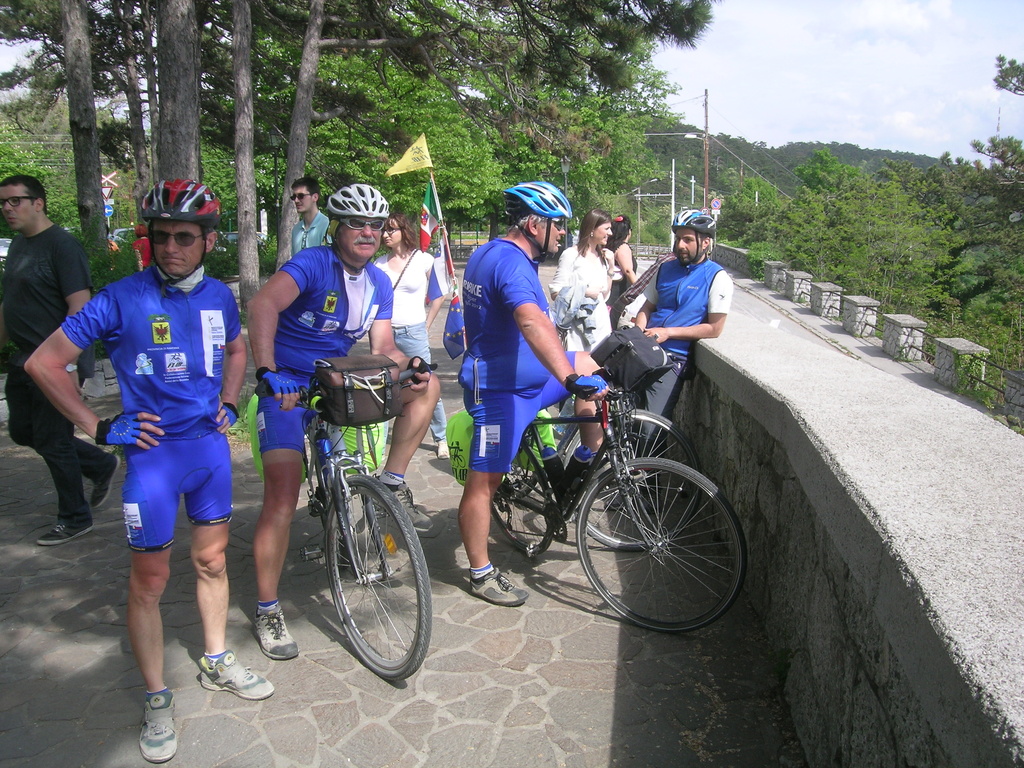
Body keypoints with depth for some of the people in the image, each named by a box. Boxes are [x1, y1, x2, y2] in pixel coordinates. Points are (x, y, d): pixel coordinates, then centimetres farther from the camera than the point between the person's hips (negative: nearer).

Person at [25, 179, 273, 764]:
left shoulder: (219, 296, 2)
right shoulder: (123, 298, -12)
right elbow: (44, 363, -8)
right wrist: (99, 426, -10)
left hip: (211, 443, 4)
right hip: (153, 449, -4)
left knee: (212, 559, 16)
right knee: (151, 578, 4)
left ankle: (217, 662, 35)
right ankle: (158, 698, 21)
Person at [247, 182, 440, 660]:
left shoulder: (379, 283, 4)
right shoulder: (314, 263, -18)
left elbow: (382, 346, 1)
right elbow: (263, 303, -35)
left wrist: (409, 364, -22)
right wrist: (268, 371, -49)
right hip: (288, 388, -6)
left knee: (426, 386, -7)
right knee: (283, 495, -14)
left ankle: (393, 484, 2)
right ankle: (267, 612, 2)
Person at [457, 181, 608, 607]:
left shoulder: (488, 253, 10)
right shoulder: (512, 262, -23)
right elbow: (533, 323, -42)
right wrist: (570, 379, -52)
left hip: (523, 377, 11)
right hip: (501, 389, -10)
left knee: (588, 364, 15)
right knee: (484, 482, 0)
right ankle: (481, 574, 12)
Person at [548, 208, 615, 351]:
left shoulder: (602, 257, 15)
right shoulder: (571, 254, -7)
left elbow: (604, 296, 16)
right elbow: (555, 293, -10)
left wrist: (611, 268, 8)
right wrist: (585, 292, -15)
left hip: (601, 324, 7)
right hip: (579, 327, -7)